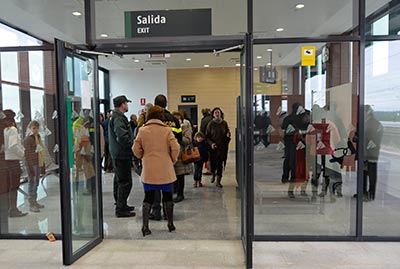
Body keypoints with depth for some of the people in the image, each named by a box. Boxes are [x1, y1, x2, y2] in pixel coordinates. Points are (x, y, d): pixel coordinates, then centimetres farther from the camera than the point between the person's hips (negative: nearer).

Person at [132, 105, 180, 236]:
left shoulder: (142, 130, -2)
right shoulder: (167, 130, -6)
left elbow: (136, 149, 0)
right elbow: (175, 148, -10)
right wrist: (173, 160, 7)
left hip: (148, 171, 1)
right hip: (165, 170, 0)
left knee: (148, 198, 9)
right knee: (167, 196, 15)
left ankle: (145, 226, 7)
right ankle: (170, 224, 25)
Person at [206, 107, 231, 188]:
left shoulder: (224, 123, 4)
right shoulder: (210, 124, -2)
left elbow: (228, 133, 14)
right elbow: (207, 136, -2)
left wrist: (228, 137, -7)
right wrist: (211, 143, -17)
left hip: (222, 147, 1)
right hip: (213, 147, -1)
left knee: (220, 164, 0)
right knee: (213, 162, 3)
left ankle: (218, 181, 10)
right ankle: (213, 175, 37)